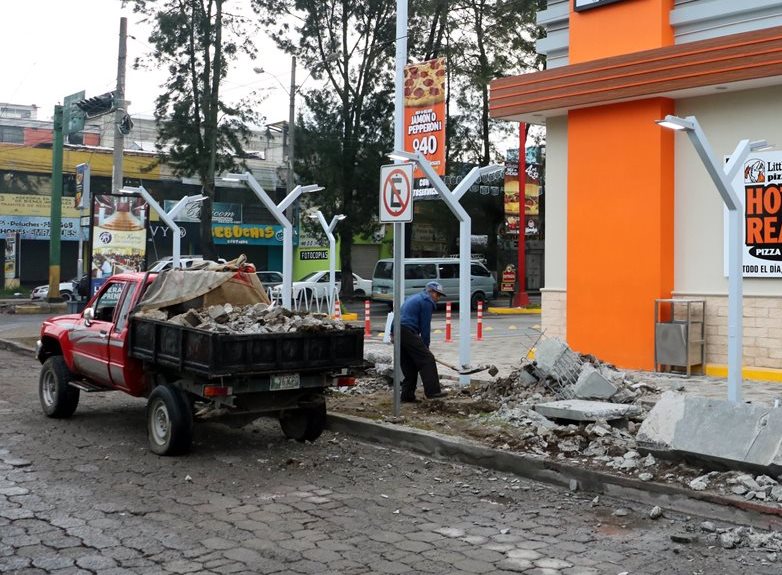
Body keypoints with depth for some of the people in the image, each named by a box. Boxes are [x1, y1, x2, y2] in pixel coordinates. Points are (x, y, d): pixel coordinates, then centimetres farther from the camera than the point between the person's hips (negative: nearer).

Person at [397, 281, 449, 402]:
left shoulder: (414, 298, 28)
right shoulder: (427, 302, -1)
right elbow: (425, 327, -3)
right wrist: (425, 346, 4)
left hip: (396, 332, 9)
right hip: (407, 332, -9)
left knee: (409, 365, 13)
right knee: (427, 358, -8)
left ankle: (407, 396, 13)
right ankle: (432, 391, -14)